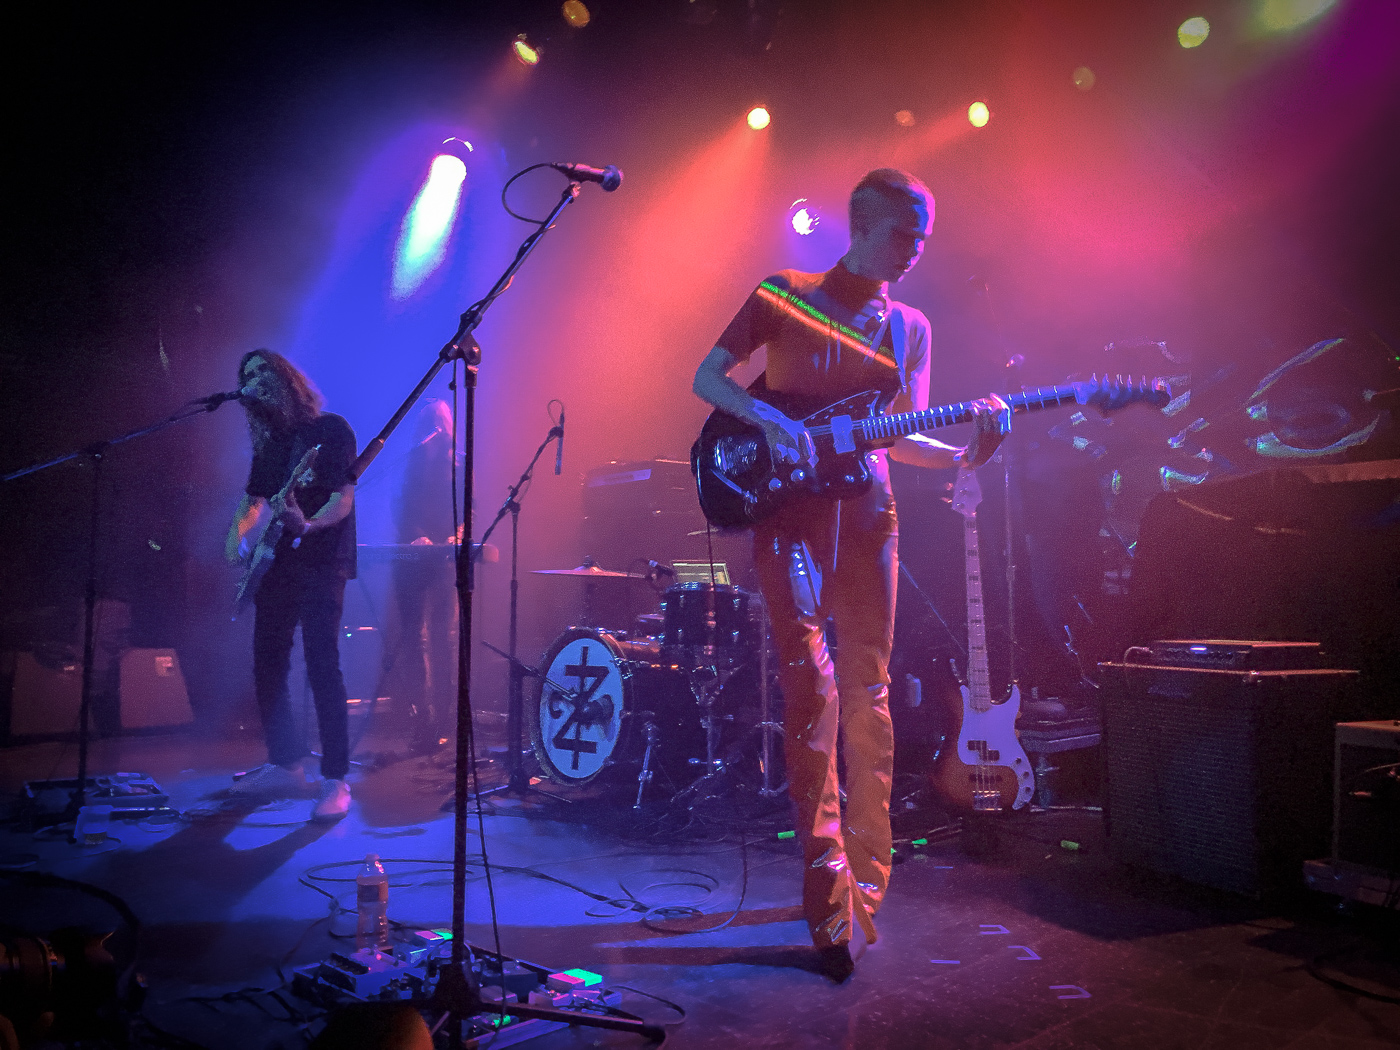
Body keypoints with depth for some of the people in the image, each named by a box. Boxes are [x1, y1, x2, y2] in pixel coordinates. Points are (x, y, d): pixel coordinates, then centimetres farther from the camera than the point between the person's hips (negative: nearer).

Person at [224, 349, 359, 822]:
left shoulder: (330, 429, -5)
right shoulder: (269, 445, 16)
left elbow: (343, 499, -14)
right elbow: (252, 500, 24)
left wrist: (308, 526, -32)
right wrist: (237, 536, 5)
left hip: (322, 563, -7)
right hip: (277, 566, 8)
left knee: (322, 666, -13)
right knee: (267, 666, 9)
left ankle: (335, 781, -8)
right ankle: (286, 764, 24)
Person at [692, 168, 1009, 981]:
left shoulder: (910, 328, 15)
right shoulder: (786, 295, 5)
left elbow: (901, 436, 12)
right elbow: (708, 376, 3)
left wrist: (963, 456, -8)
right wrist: (769, 420, -15)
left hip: (865, 512, 4)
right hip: (787, 503, -3)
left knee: (868, 692, 3)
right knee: (810, 674, -15)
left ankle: (861, 891, 16)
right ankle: (832, 892, -6)